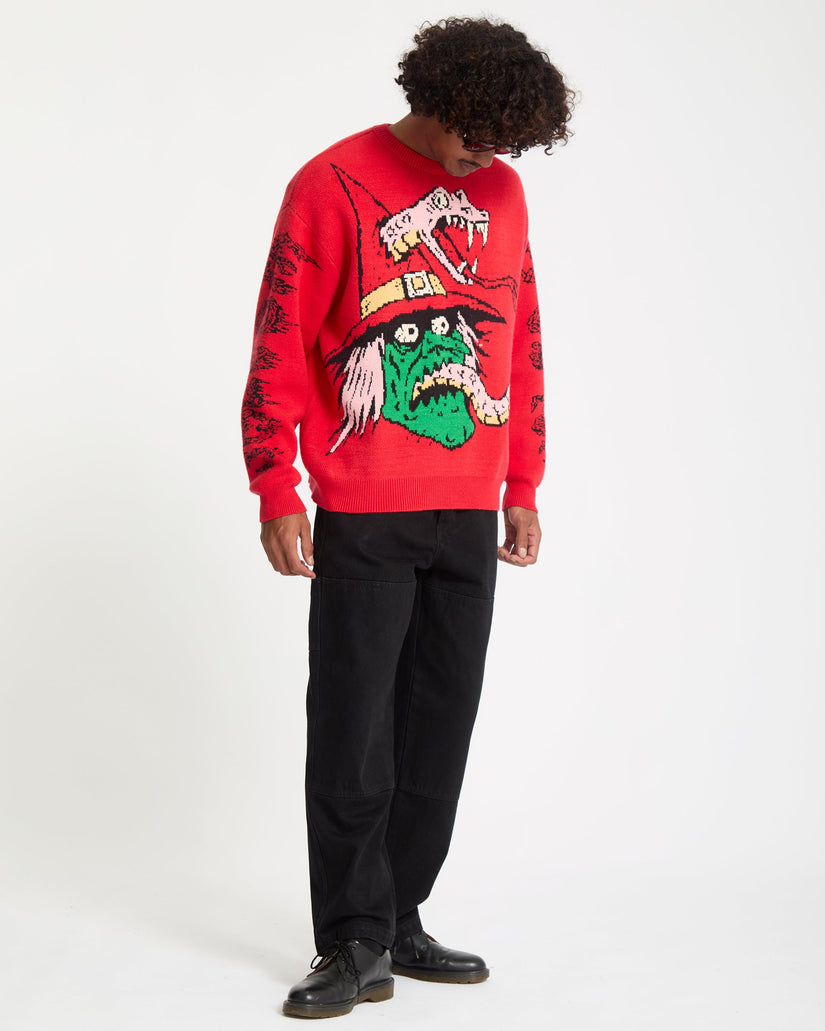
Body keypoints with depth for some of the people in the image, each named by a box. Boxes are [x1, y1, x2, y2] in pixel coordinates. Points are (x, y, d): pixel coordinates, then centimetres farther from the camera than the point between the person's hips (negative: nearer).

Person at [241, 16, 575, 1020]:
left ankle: (399, 919, 21)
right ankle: (356, 944, 9)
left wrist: (523, 487, 13)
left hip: (469, 518, 5)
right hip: (364, 520, -5)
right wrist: (277, 495, -10)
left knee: (439, 728, 9)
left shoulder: (501, 191, 12)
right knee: (353, 732, -1)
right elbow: (279, 350, -5)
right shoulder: (333, 185, -3)